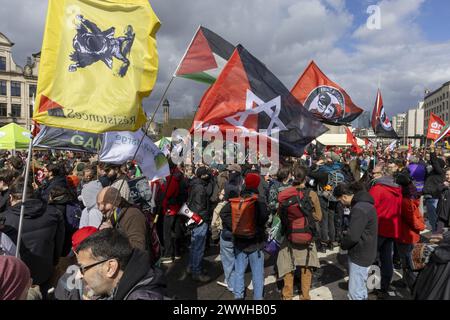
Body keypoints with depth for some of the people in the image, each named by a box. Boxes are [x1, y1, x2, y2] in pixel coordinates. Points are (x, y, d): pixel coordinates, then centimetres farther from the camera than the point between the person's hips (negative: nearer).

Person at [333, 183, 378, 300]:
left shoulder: (359, 209, -27)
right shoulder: (363, 202, 6)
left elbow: (352, 236, -27)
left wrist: (343, 245, -9)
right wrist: (346, 234, 3)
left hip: (360, 255, -10)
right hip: (364, 252, 10)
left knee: (355, 292, 0)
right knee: (360, 287, 24)